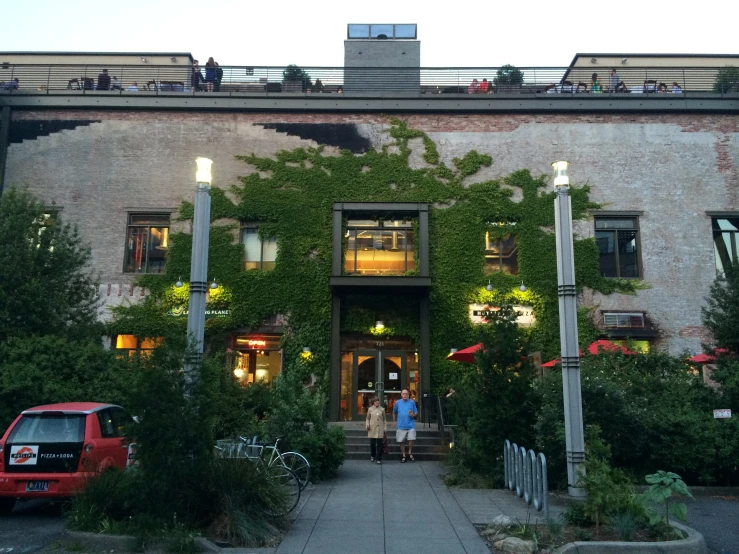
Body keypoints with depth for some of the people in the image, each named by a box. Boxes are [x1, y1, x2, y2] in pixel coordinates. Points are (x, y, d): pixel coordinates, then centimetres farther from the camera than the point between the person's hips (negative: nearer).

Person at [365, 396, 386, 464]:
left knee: (379, 444, -3)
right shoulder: (370, 409, 5)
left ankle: (379, 459, 3)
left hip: (380, 430, 0)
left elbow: (384, 419, 11)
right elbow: (368, 418, 11)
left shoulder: (382, 409, 6)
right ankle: (372, 456, 28)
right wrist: (367, 425, -6)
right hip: (372, 429, 0)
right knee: (372, 443, 5)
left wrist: (385, 428, 6)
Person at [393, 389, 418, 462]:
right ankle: (403, 456, 22)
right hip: (401, 426, 1)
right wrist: (394, 421, 13)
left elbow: (416, 412, 7)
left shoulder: (412, 402, 1)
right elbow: (394, 412, 18)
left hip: (411, 425, -1)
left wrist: (413, 414, -14)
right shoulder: (398, 402, 4)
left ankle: (410, 453, 16)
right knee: (401, 441, 6)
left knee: (411, 440, -9)